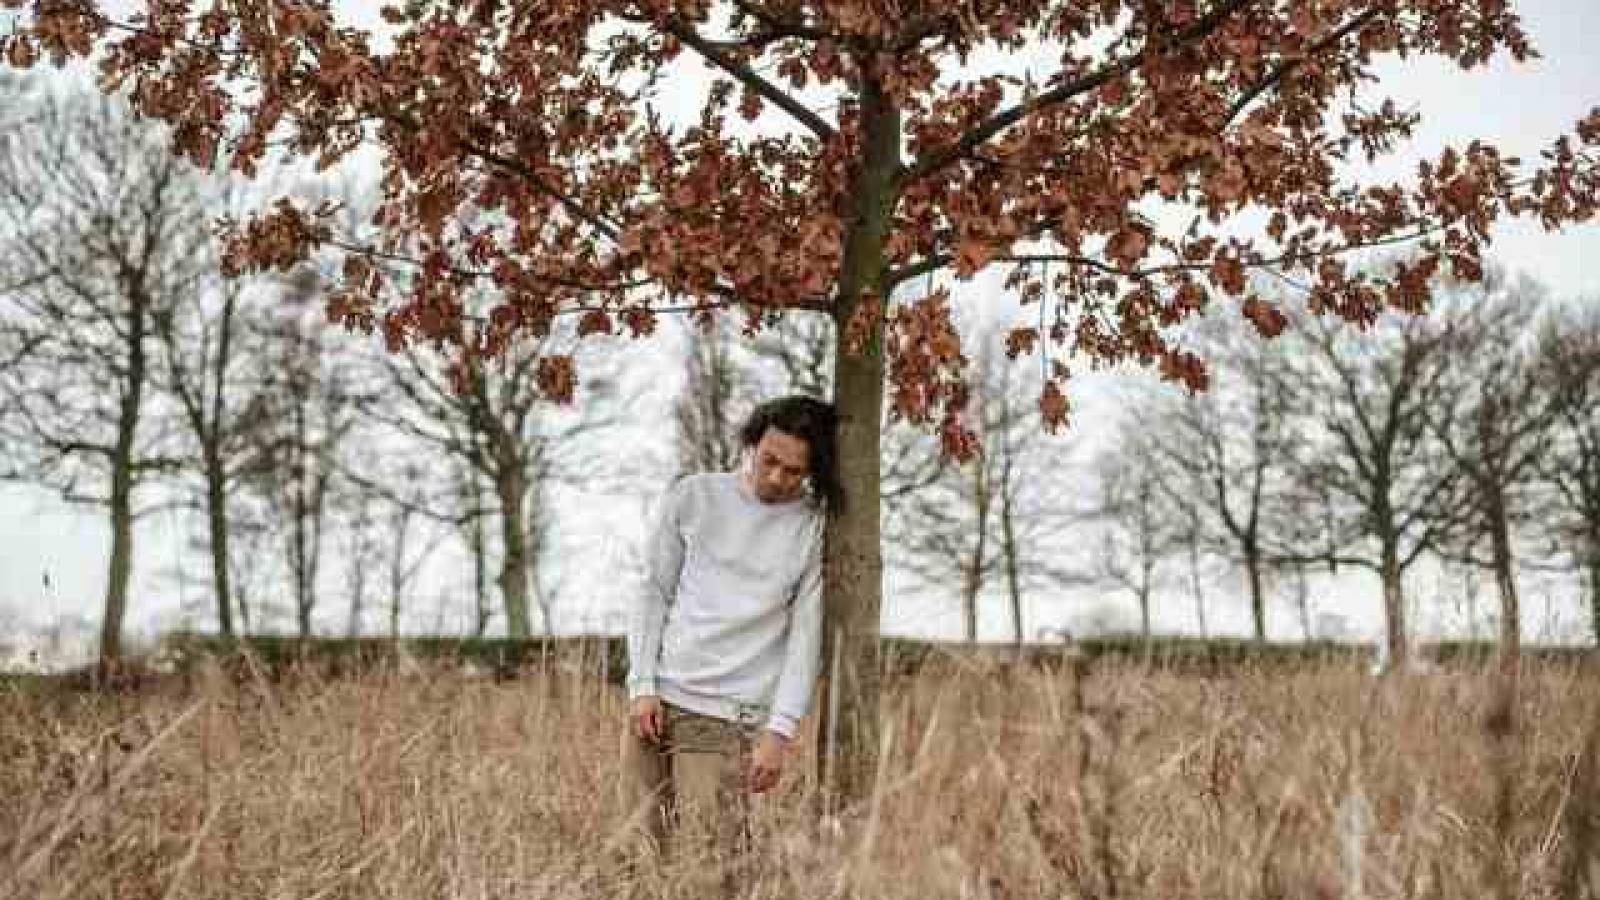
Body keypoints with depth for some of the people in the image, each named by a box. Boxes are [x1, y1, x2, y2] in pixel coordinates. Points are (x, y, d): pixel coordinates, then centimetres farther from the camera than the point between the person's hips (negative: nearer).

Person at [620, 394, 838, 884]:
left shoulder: (815, 528, 1)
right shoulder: (691, 496, 6)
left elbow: (806, 635, -1)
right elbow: (653, 593, 8)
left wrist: (780, 731, -9)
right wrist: (641, 686, -1)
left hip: (728, 717, -2)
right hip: (655, 699, 2)